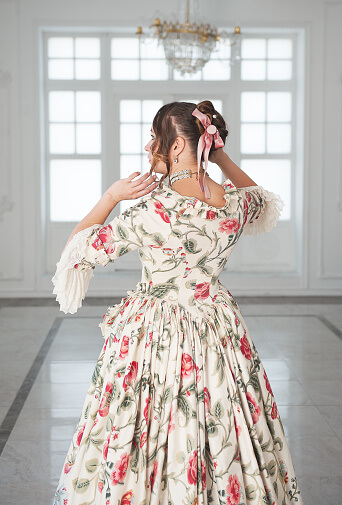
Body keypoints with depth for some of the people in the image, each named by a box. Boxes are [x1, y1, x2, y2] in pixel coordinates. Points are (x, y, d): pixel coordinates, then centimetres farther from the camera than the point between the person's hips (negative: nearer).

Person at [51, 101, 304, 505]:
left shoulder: (155, 210, -23)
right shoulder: (236, 202, -7)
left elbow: (78, 248, -13)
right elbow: (259, 196, 21)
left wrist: (112, 195, -9)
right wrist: (219, 155, 14)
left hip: (154, 336, -5)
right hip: (219, 332, 6)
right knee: (223, 447, 20)